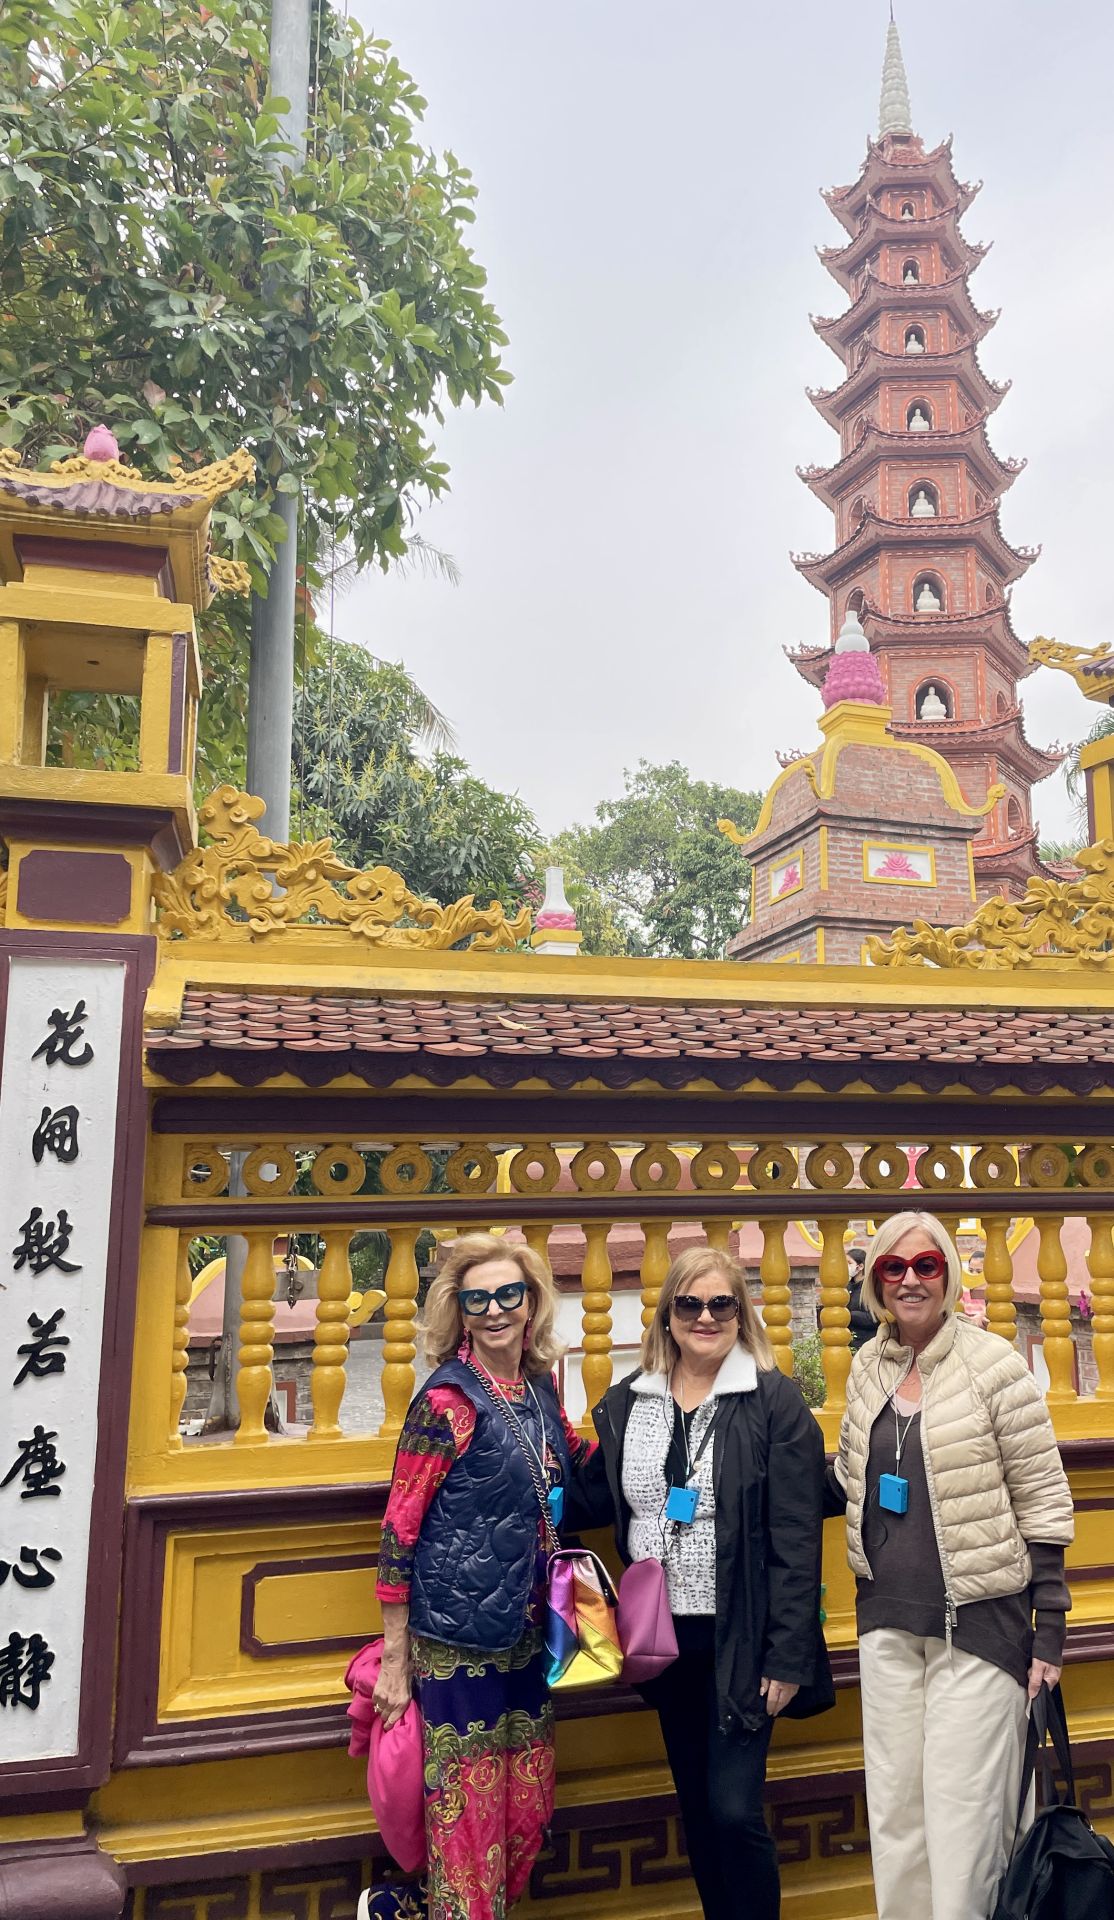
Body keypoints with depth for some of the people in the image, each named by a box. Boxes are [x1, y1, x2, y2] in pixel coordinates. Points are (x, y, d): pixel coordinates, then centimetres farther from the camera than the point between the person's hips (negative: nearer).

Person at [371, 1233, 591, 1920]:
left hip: (528, 1633, 7)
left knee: (530, 1813, 17)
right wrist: (395, 1661, -10)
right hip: (458, 1641, -7)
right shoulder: (449, 1401, -17)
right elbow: (399, 1531, -13)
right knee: (469, 1820, 4)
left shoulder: (540, 1386, 2)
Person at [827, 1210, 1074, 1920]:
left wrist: (1050, 1631, -8)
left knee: (963, 1812, 2)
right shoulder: (867, 1368, 3)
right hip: (888, 1619, 5)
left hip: (980, 1618, -5)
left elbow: (1044, 1498, -8)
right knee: (894, 1808, 15)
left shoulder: (993, 1362, -12)